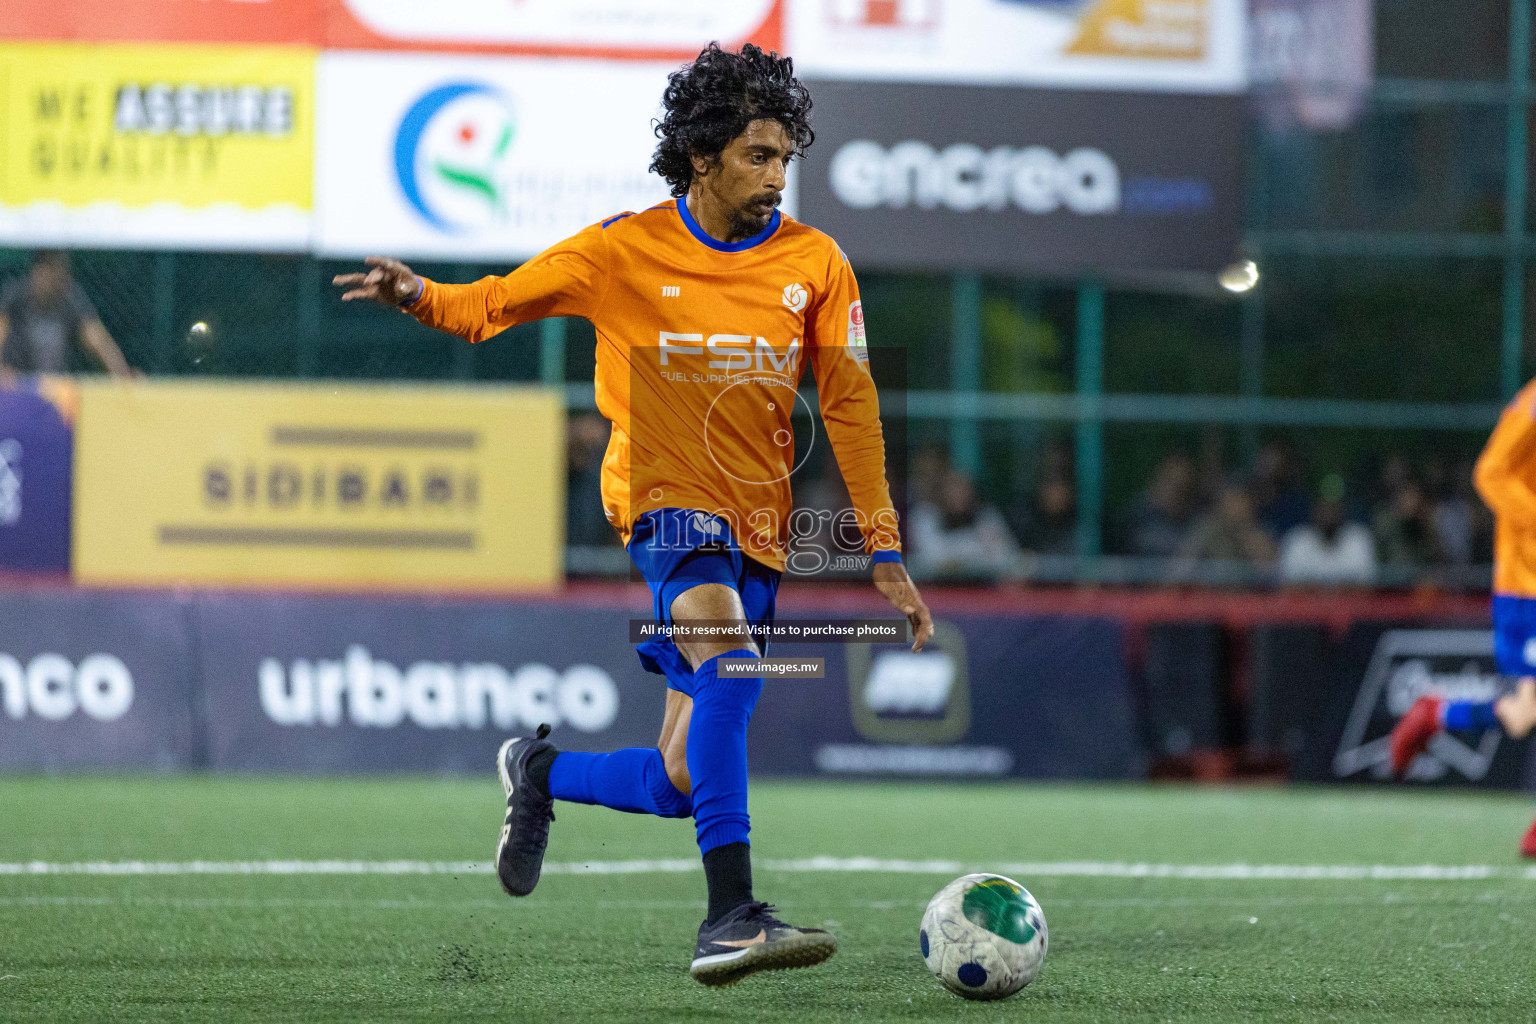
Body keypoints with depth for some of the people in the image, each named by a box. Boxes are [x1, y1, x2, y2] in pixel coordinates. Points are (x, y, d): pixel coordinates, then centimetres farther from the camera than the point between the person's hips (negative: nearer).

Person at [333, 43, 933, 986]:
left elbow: (850, 407, 7)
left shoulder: (814, 264, 4)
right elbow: (495, 304, 2)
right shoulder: (628, 251, -2)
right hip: (666, 497, -4)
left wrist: (886, 553, 3)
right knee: (730, 660, -34)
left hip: (759, 526, 4)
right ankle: (730, 917, -39)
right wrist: (422, 297, -21)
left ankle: (542, 775, 33)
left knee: (681, 782, 1)